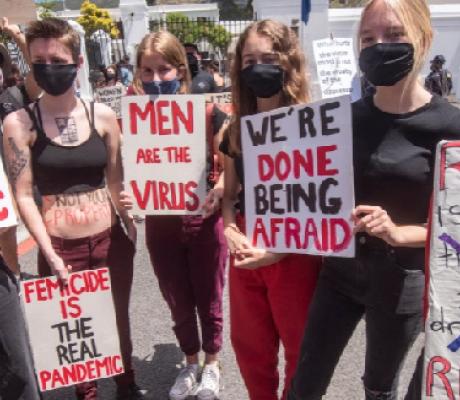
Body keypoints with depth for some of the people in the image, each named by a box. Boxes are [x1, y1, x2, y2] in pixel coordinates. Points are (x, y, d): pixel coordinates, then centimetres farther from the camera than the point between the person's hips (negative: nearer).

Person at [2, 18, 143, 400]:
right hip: (59, 248, -2)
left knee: (119, 319, 19)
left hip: (111, 241, 2)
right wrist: (49, 254, -12)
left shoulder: (103, 116, -1)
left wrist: (131, 225, 2)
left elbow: (116, 182, 6)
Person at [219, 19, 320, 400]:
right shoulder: (237, 130, 5)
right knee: (249, 347, 19)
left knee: (301, 350, 14)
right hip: (245, 254, 5)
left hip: (295, 254, -5)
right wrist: (230, 230, -6)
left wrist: (280, 247, -19)